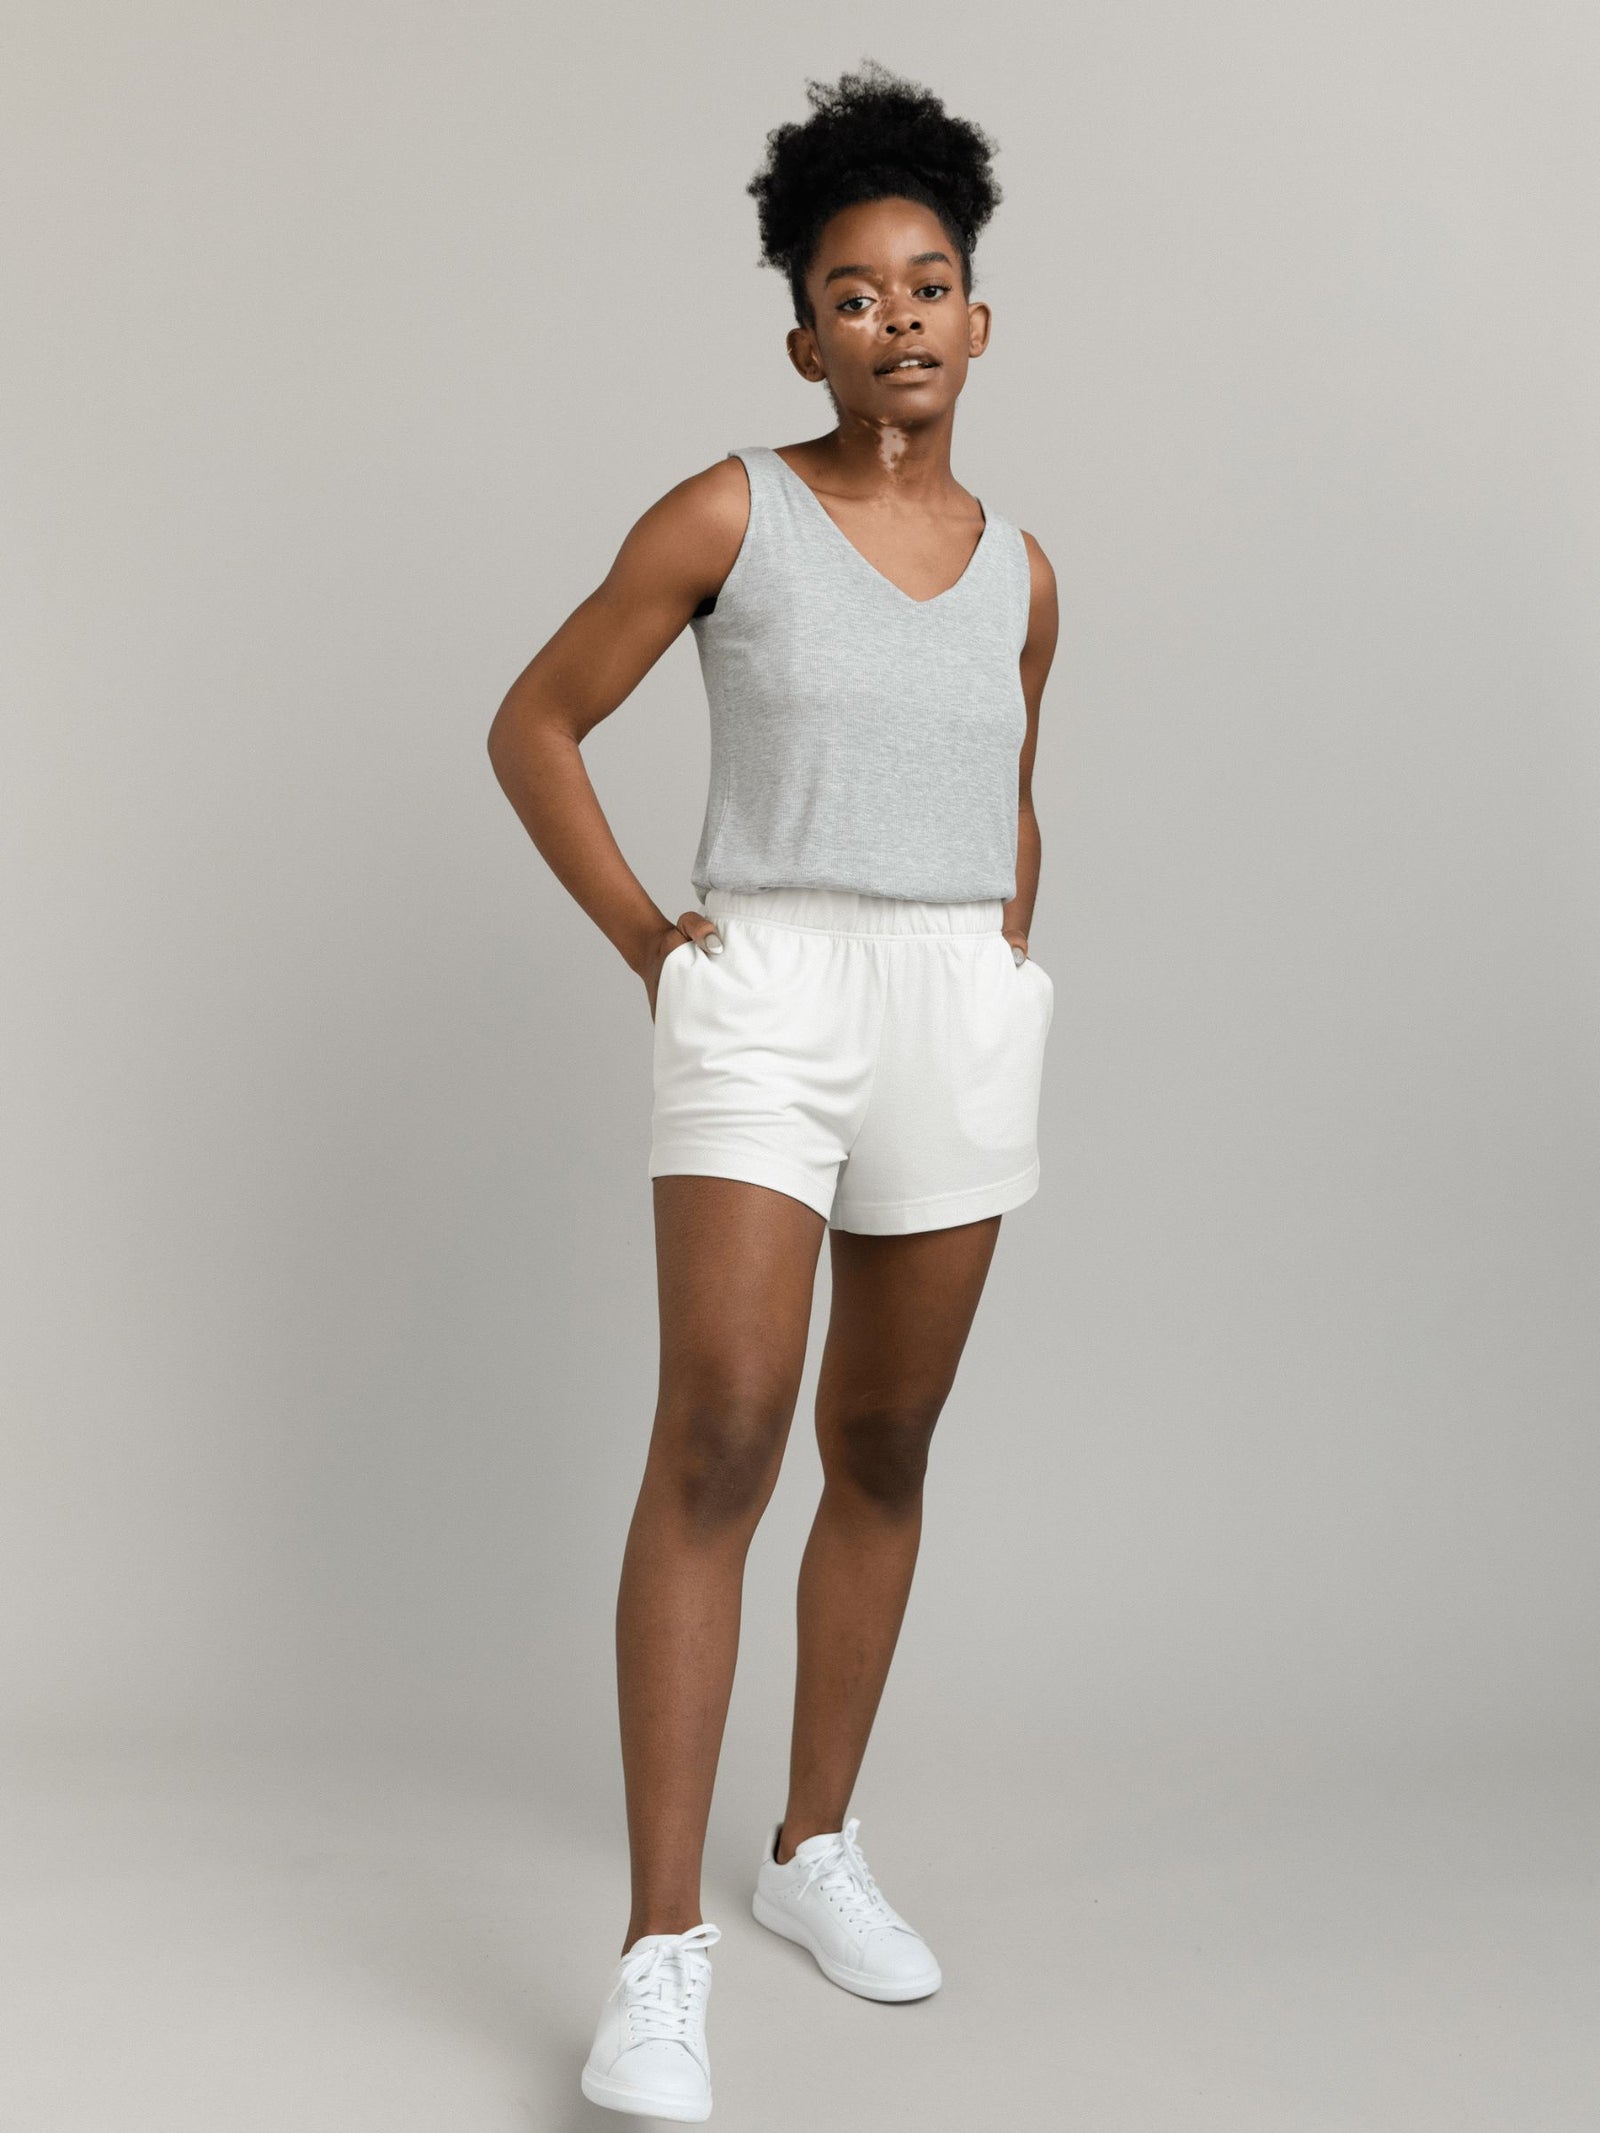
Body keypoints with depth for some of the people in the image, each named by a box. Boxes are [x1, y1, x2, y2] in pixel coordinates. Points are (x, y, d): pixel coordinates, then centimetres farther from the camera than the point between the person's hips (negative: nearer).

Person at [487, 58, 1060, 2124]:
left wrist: (1005, 973, 11)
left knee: (884, 1452, 10)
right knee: (717, 1444, -17)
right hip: (762, 1007, -4)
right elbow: (532, 727, 3)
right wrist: (646, 942, -5)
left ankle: (815, 1849, 25)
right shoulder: (728, 512, -1)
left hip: (956, 1025, 5)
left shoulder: (1017, 568, 12)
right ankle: (662, 1953, -13)